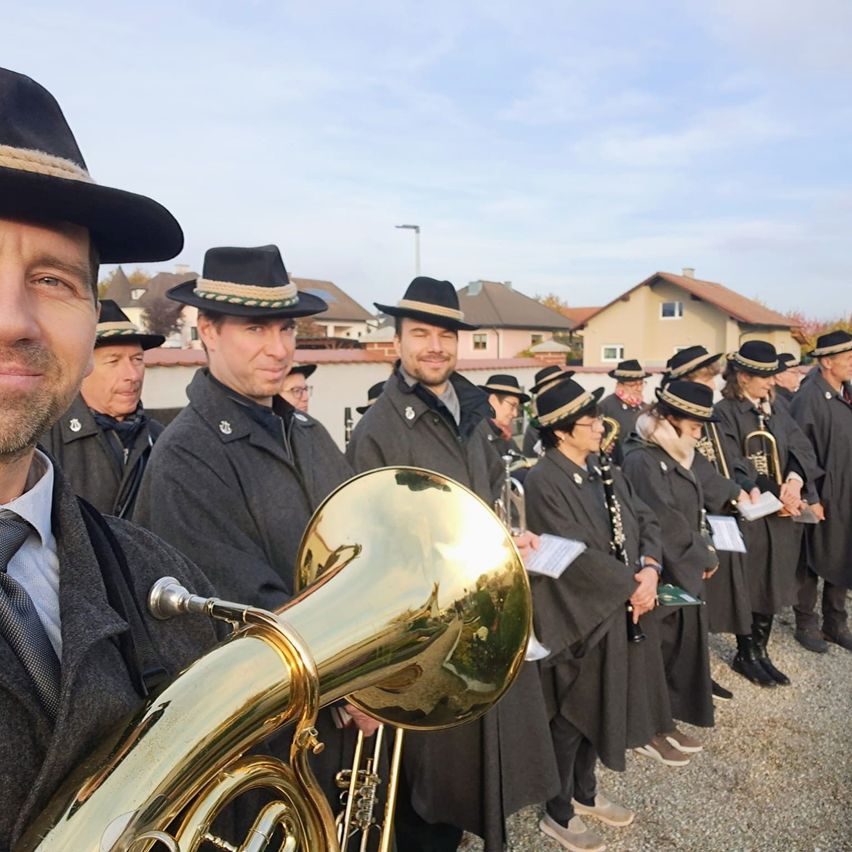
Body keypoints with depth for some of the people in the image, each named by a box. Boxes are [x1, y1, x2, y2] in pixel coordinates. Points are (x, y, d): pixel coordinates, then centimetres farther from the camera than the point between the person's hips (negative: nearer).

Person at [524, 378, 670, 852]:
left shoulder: (605, 471, 5)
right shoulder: (542, 484, -20)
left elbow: (645, 520, 4)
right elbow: (576, 555, -24)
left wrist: (649, 569, -13)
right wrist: (631, 585, -16)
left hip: (620, 609, 8)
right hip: (579, 616, -8)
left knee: (601, 706, 21)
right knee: (572, 715, 8)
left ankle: (585, 793, 42)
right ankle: (558, 814, 29)